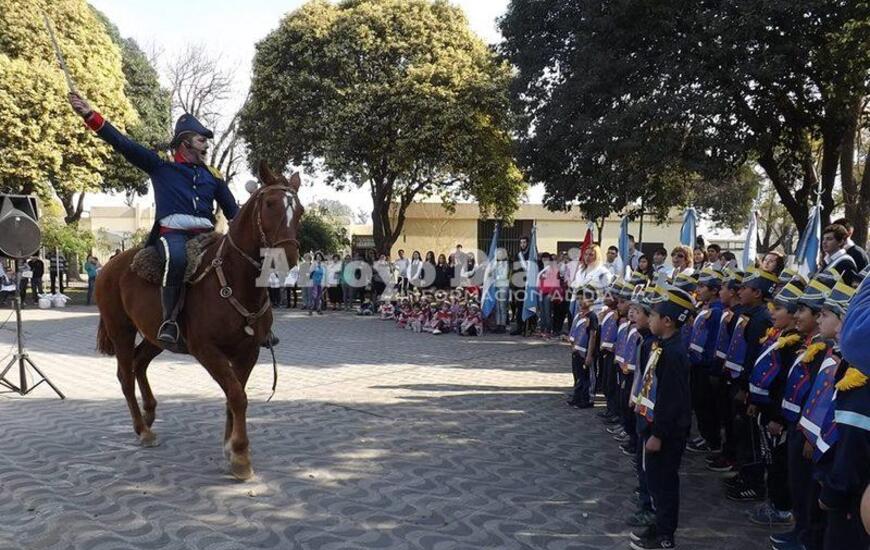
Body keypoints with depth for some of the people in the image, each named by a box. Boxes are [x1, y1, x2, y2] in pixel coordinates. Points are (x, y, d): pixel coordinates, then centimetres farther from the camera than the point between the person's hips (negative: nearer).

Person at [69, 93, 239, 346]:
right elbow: (123, 144, 6)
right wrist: (90, 115, -2)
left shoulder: (212, 175, 23)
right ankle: (170, 321, -29)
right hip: (172, 232, -4)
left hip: (205, 233, 5)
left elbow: (233, 210, 24)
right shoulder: (161, 166, 12)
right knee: (177, 259, -38)